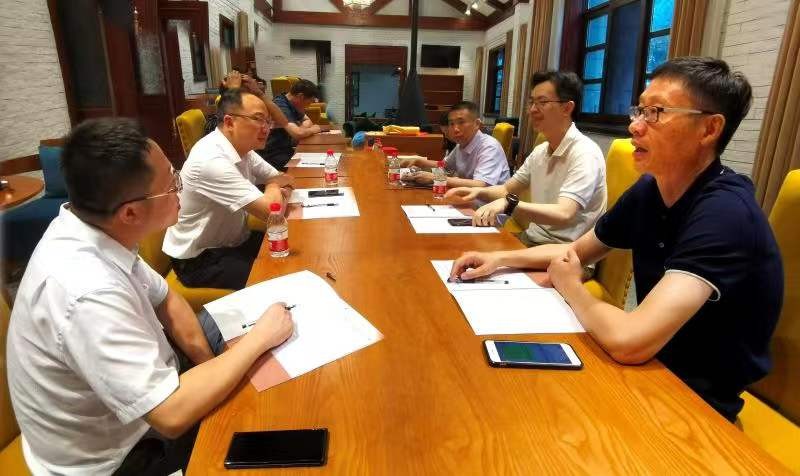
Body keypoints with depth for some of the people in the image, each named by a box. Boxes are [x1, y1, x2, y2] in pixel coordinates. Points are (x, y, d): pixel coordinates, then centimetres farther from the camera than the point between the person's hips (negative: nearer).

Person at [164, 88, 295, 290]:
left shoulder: (241, 148, -1)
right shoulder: (212, 160, -28)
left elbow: (284, 179, 10)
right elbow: (272, 211, -30)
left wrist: (273, 189, -13)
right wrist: (273, 187, -8)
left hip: (234, 242, 8)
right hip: (200, 259, -8)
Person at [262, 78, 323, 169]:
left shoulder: (292, 104, 8)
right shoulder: (280, 106, -21)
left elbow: (308, 121, 19)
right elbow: (298, 133, -32)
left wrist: (302, 128, -4)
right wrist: (312, 130, -10)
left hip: (287, 150, 9)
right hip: (274, 157, -9)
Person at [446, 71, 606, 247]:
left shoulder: (585, 153, -16)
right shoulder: (540, 151, 9)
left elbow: (563, 214, -29)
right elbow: (507, 190, 17)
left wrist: (508, 204, -39)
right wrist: (478, 192, -3)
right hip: (531, 239, 7)